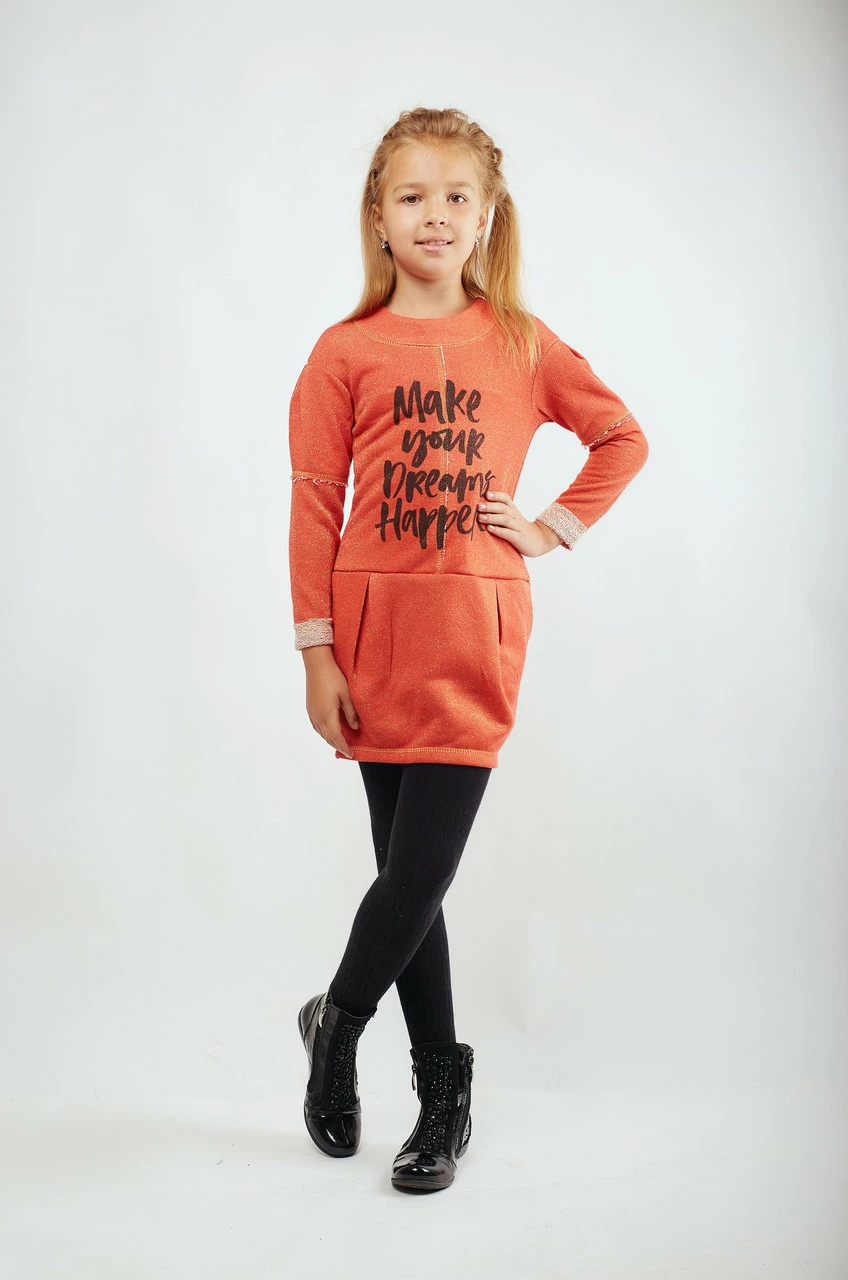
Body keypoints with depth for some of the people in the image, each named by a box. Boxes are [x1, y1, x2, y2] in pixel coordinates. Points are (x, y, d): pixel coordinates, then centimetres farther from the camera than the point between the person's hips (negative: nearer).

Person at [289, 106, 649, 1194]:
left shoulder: (521, 344, 5)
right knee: (408, 869, 8)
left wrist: (556, 527, 5)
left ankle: (337, 1020, 21)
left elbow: (623, 437, 17)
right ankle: (442, 1083, 25)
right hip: (376, 633, 0)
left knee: (423, 868, -7)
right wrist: (317, 657, -3)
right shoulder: (346, 351, 2)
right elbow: (314, 511, 1)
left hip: (477, 635, 0)